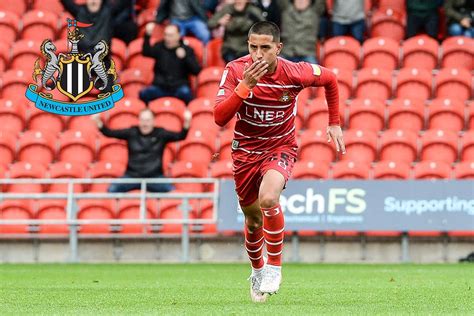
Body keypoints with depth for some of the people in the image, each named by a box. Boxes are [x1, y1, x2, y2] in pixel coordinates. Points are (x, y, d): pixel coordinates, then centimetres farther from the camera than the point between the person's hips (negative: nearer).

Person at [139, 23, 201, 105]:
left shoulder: (187, 50, 9)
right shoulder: (159, 47, 12)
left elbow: (197, 70, 1)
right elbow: (146, 52, -9)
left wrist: (185, 57, -12)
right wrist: (147, 36, -23)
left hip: (179, 87, -1)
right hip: (160, 87, 1)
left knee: (185, 93, -36)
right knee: (144, 94, -28)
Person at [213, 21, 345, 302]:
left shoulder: (295, 73, -18)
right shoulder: (236, 70, -18)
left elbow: (330, 79, 3)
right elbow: (220, 118, -25)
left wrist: (335, 124, 5)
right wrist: (246, 85, -36)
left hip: (281, 147, -2)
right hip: (246, 150, 2)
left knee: (268, 198, -30)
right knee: (253, 219, 13)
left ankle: (275, 266, -10)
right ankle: (257, 270, 42)